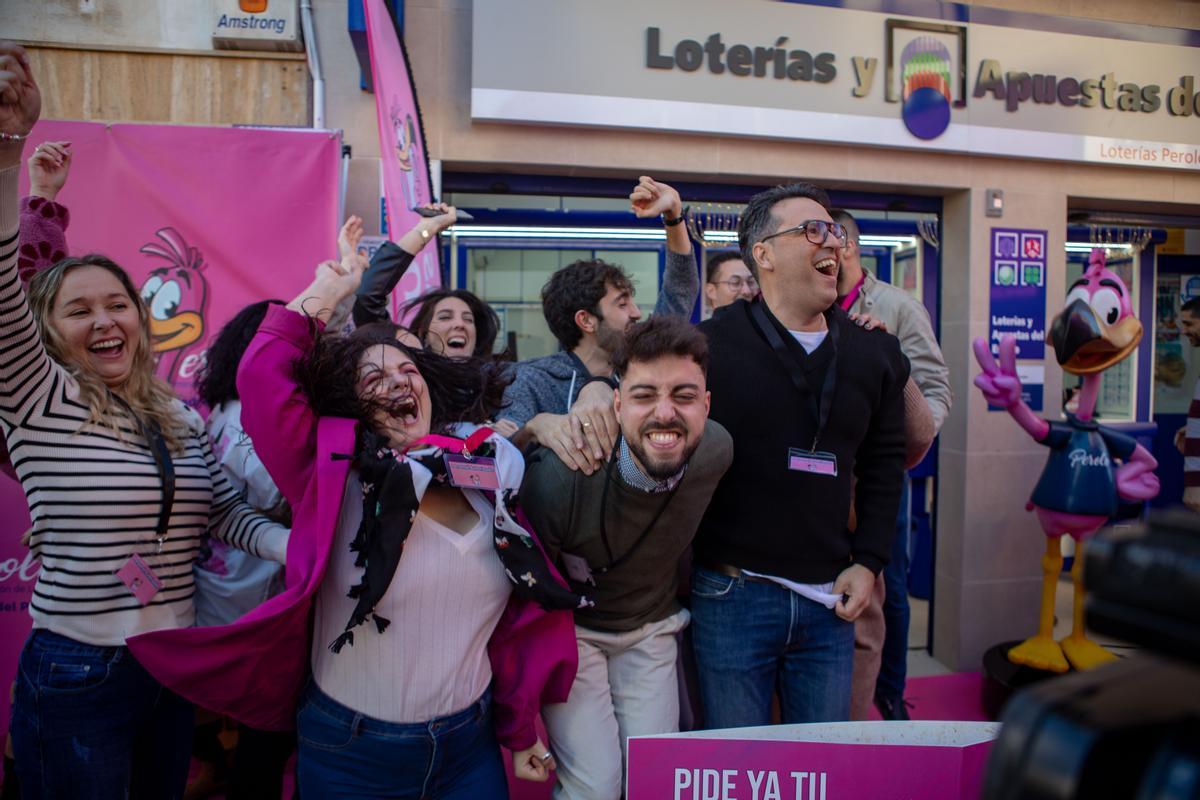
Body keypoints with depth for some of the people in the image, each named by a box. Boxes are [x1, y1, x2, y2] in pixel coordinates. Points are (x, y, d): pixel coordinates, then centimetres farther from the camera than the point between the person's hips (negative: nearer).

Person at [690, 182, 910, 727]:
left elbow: (885, 461, 14)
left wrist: (869, 561, 7)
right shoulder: (712, 344, -7)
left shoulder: (874, 352, 7)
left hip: (829, 599, 4)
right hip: (732, 595, -4)